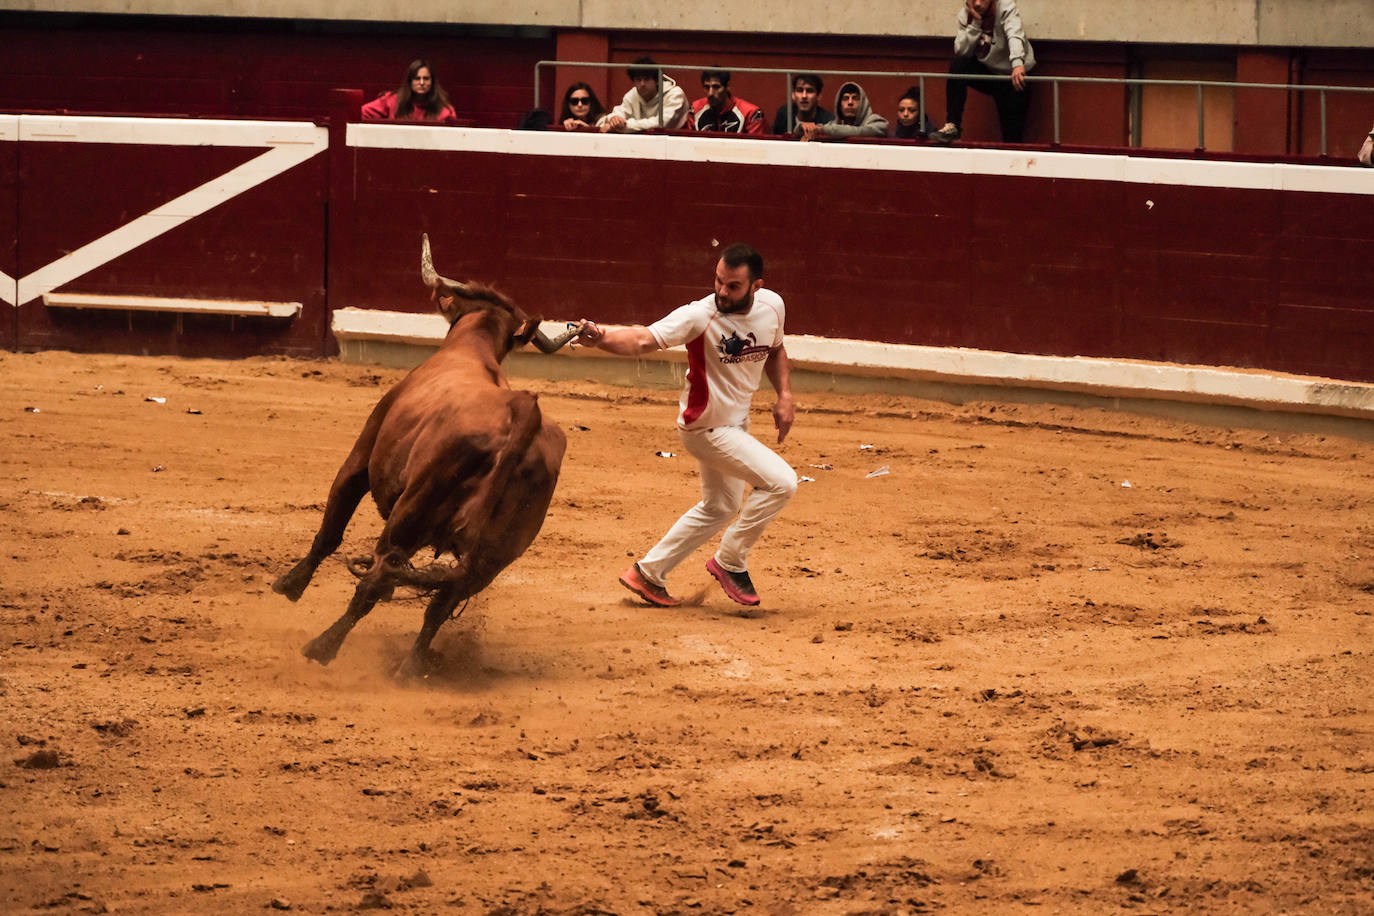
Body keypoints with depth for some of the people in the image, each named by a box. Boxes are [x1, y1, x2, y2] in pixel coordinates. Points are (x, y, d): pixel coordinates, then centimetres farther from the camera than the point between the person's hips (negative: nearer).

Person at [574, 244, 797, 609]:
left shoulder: (771, 306, -7)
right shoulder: (700, 316, -27)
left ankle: (648, 574, 32)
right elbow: (644, 339, -38)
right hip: (707, 428, -8)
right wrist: (601, 338, -57)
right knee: (781, 481, -16)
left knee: (720, 507, 21)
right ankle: (731, 562, 2)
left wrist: (784, 394, 1)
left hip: (737, 422, 8)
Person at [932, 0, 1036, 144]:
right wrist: (975, 22, -25)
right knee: (958, 65, -26)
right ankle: (952, 126, -26)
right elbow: (962, 51, -15)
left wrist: (1017, 64, -55)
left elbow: (1015, 35, -36)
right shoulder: (965, 15, -6)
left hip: (1011, 74, -3)